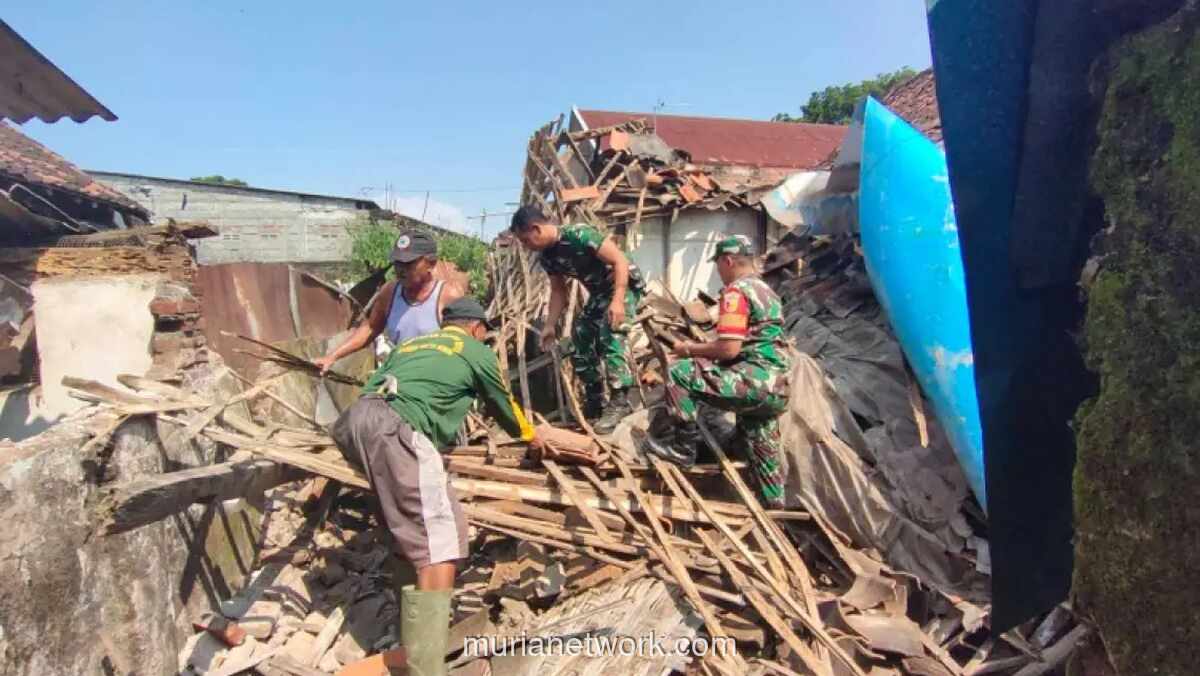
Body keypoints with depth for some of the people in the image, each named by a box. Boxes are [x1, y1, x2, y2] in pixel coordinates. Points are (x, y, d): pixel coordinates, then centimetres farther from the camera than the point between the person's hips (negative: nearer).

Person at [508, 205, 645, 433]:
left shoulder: (580, 235, -28)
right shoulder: (546, 256, -3)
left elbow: (620, 261, -27)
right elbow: (558, 291, 10)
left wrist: (618, 301, -35)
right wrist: (550, 325, 5)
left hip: (624, 286, -8)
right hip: (599, 292, 9)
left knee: (611, 337, -24)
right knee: (579, 342, 6)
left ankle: (620, 401, -21)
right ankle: (594, 402, 17)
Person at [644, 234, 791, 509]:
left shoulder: (736, 291, -8)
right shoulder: (767, 291, 21)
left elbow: (729, 349, -18)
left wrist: (691, 349, -2)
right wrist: (703, 349, 26)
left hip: (754, 381, -9)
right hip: (776, 388, 9)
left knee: (681, 373, -9)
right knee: (763, 451, 19)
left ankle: (683, 445, -2)